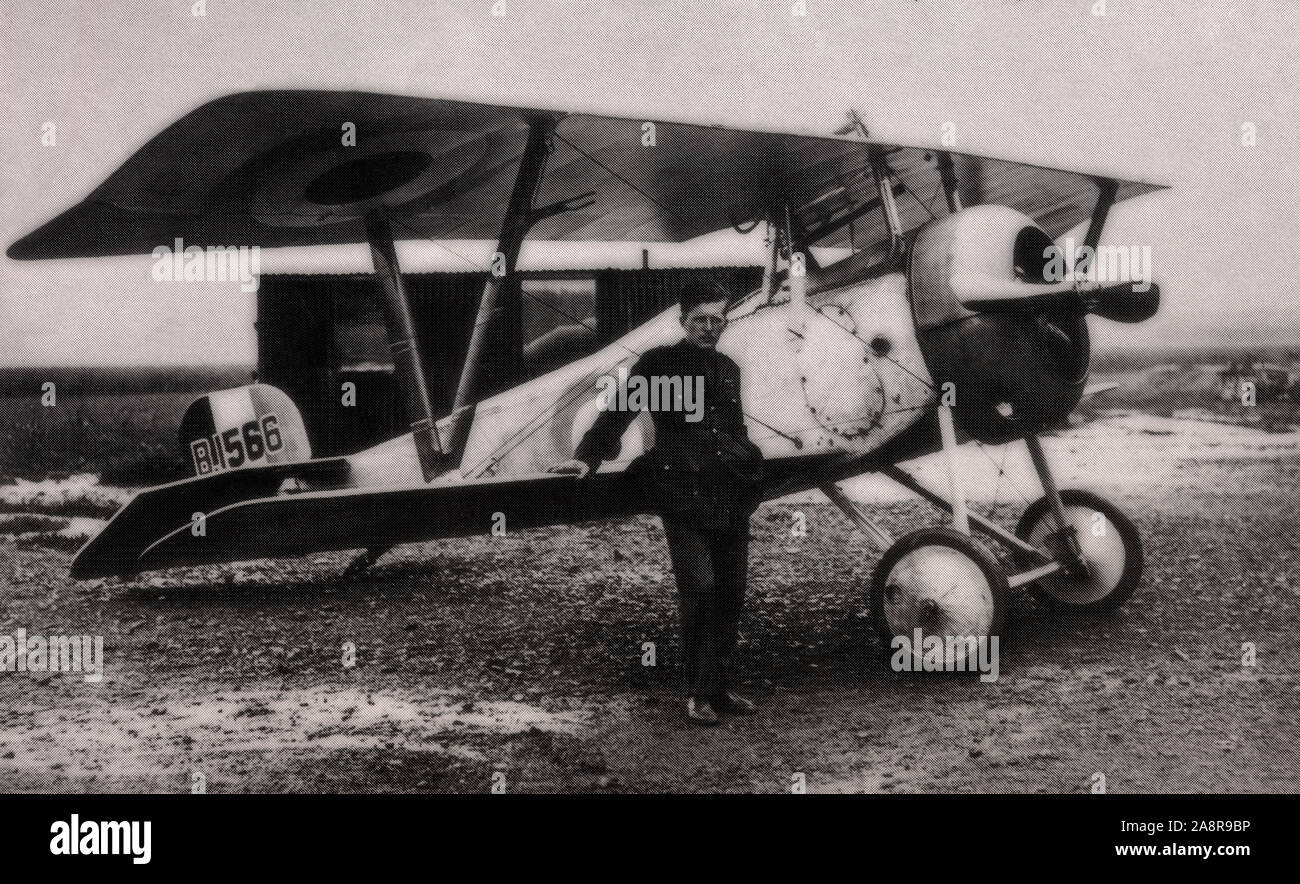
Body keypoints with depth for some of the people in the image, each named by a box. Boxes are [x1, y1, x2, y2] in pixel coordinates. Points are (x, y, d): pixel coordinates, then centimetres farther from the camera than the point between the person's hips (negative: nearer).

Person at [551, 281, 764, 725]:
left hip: (730, 501, 6)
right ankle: (697, 693, -1)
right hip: (683, 501, -6)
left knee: (730, 596, 7)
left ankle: (719, 687, 18)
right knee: (699, 590, -12)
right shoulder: (659, 364, 0)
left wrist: (750, 467, 28)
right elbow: (619, 410, -10)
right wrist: (588, 455, -23)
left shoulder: (728, 370, 17)